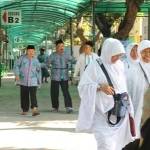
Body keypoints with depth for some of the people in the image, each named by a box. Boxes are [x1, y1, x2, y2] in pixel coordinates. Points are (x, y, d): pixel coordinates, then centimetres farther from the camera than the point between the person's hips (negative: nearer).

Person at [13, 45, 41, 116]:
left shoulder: (35, 60, 2)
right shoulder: (22, 58, -2)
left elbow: (38, 71, 11)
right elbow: (16, 66, -2)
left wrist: (39, 81, 12)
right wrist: (17, 75, -16)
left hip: (33, 81, -1)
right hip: (23, 81, 1)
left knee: (33, 95, -14)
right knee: (24, 96, 7)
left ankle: (34, 110, -26)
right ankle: (25, 110, 21)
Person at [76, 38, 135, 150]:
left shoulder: (120, 65, 7)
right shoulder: (95, 66, -11)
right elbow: (83, 86, -11)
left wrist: (127, 106, 17)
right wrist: (100, 87, -26)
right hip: (103, 113, -6)